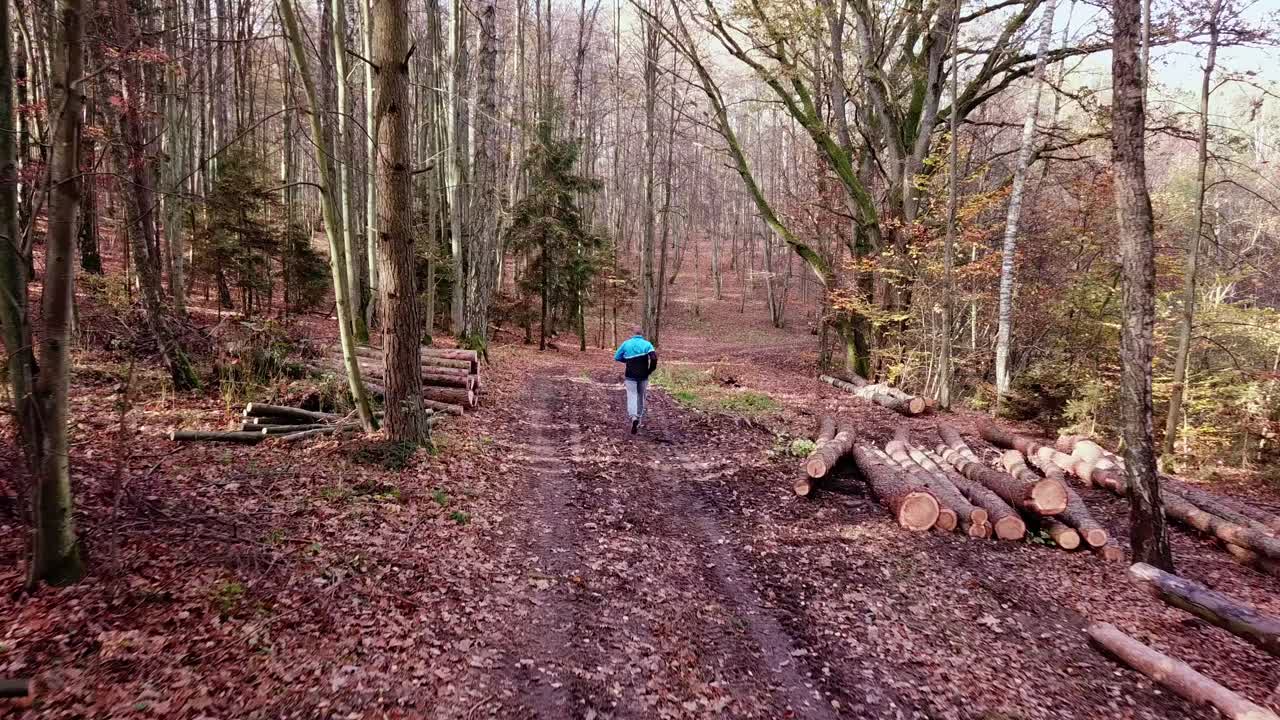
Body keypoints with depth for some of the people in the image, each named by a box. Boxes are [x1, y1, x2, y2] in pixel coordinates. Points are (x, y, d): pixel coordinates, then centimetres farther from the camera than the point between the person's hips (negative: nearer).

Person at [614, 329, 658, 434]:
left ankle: (633, 417, -30)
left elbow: (617, 357, 6)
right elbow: (654, 358, -17)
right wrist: (650, 370, -2)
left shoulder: (626, 343, 3)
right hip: (643, 376, 1)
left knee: (632, 396, -5)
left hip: (631, 375, 0)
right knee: (641, 397, 16)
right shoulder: (647, 344, -2)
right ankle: (639, 419, 24)